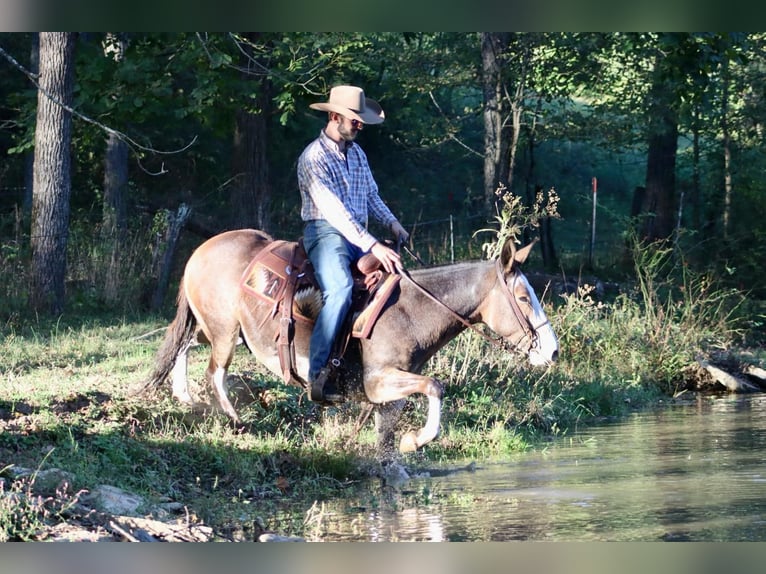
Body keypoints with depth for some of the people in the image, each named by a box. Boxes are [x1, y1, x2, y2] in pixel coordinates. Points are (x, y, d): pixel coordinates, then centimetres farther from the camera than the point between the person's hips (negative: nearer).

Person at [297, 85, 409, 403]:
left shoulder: (357, 152, 15)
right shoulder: (314, 157, -11)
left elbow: (372, 195, 25)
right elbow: (334, 210, -20)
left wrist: (391, 222, 5)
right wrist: (372, 246, -27)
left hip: (359, 236, 9)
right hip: (325, 231, -9)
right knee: (340, 289, -34)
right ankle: (318, 373, -37)